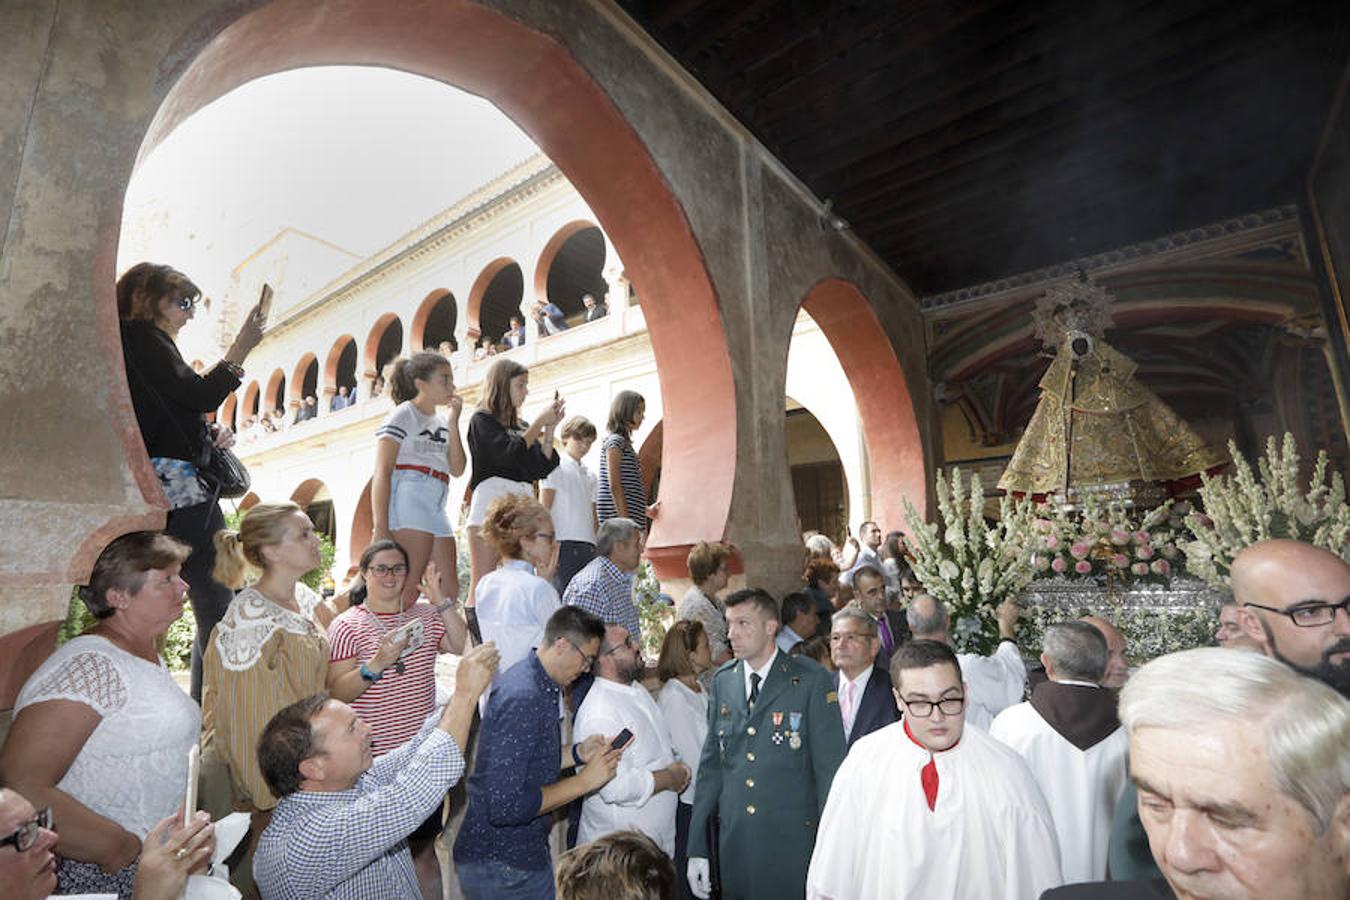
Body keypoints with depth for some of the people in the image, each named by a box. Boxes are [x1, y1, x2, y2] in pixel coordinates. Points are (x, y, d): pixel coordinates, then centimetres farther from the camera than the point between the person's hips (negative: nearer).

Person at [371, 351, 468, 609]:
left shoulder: (442, 422, 20)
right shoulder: (403, 415, 0)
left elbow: (457, 469, 8)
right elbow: (382, 474, -8)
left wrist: (453, 423, 3)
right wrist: (381, 528, -16)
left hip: (437, 513, 8)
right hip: (408, 511, -8)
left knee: (449, 591, 6)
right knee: (407, 592, -10)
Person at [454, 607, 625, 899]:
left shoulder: (538, 684, 3)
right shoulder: (524, 699, -28)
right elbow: (504, 806, -30)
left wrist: (579, 752, -1)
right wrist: (585, 780, -24)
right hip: (501, 866, -9)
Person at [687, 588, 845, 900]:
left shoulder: (811, 681, -11)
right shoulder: (722, 681, 2)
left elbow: (830, 768, -8)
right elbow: (711, 765, 6)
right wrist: (697, 847, 6)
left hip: (793, 843, -3)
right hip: (734, 843, 4)